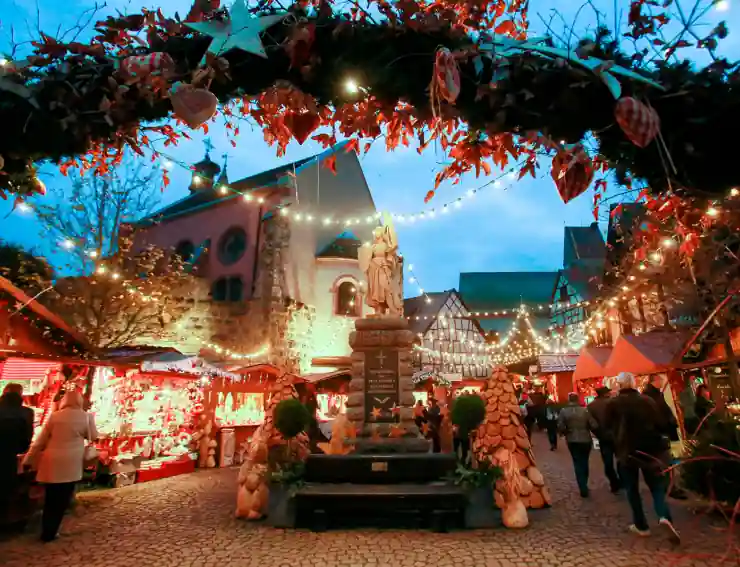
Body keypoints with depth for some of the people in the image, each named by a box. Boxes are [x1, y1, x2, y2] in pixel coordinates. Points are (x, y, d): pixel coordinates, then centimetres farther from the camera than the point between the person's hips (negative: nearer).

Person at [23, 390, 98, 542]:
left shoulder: (54, 416, 1)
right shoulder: (85, 416, -4)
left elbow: (40, 440, 6)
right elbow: (93, 436, 8)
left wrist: (28, 459, 16)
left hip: (51, 463, 3)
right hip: (70, 465, -3)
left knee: (51, 499, 15)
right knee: (62, 499, 9)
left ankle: (46, 531, 25)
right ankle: (49, 533, 15)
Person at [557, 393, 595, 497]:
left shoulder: (563, 411, -10)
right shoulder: (585, 410, -11)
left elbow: (560, 427, -14)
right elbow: (593, 425, -13)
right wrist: (585, 428, 9)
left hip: (572, 441, -1)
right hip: (586, 440, 1)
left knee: (578, 463, 10)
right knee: (584, 462, 20)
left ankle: (583, 489, 4)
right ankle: (584, 486, 34)